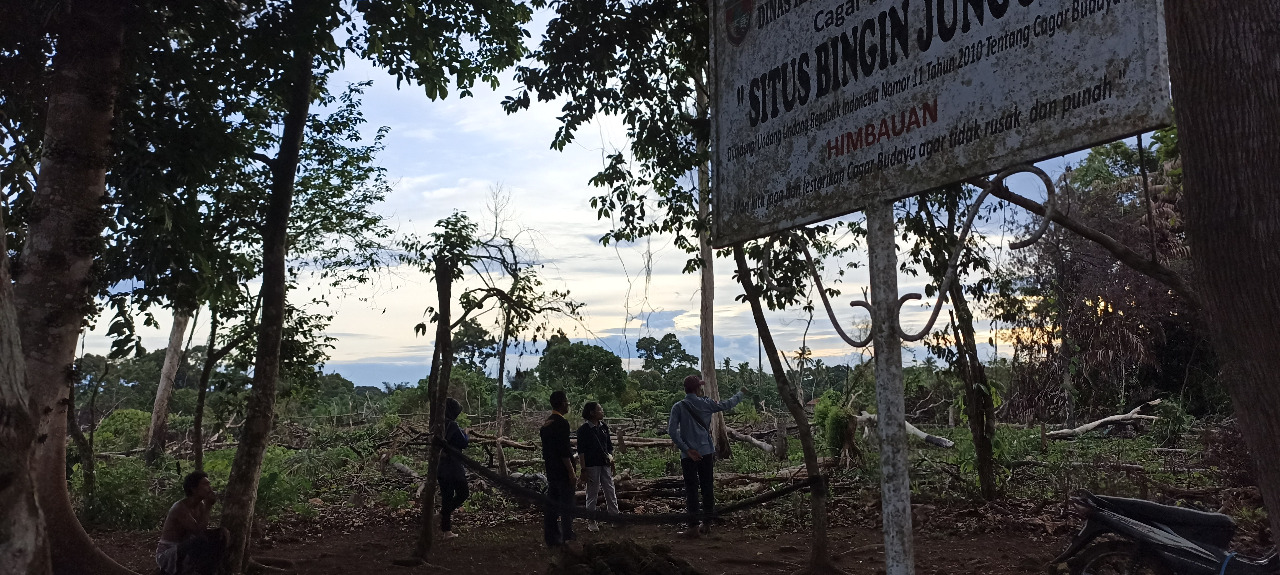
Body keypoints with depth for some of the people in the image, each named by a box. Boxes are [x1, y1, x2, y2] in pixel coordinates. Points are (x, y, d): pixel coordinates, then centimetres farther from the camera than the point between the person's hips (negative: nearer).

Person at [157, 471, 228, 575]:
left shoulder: (200, 505, 1)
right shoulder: (180, 508, -24)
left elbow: (203, 530, 5)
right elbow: (198, 532, -31)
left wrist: (221, 531, -15)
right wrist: (208, 506, -25)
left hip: (184, 553, 8)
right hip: (166, 557, -8)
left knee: (219, 539, -2)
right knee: (200, 541, -33)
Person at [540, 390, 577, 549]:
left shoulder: (546, 423, 10)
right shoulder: (562, 423, -17)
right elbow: (564, 451, -21)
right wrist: (572, 472, -17)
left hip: (550, 470, 8)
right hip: (563, 471, -8)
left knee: (551, 504, 10)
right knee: (567, 504, 2)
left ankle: (551, 537, 15)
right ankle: (566, 535, 8)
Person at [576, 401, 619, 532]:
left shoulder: (603, 426, 9)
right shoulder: (584, 429, -8)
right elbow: (581, 451, -9)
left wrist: (610, 456, 5)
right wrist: (583, 469, -12)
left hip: (605, 464, 5)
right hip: (592, 465, -5)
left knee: (611, 492, 6)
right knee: (592, 493, 4)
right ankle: (591, 521, 13)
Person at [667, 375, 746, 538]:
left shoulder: (678, 407, -5)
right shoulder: (706, 404, 1)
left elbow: (672, 431, -13)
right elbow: (727, 405, 15)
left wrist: (687, 449, -10)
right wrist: (741, 393, 32)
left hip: (689, 455, -2)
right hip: (706, 452, 2)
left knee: (691, 490, 0)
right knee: (708, 488, 11)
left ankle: (693, 526, -3)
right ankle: (707, 524, 16)